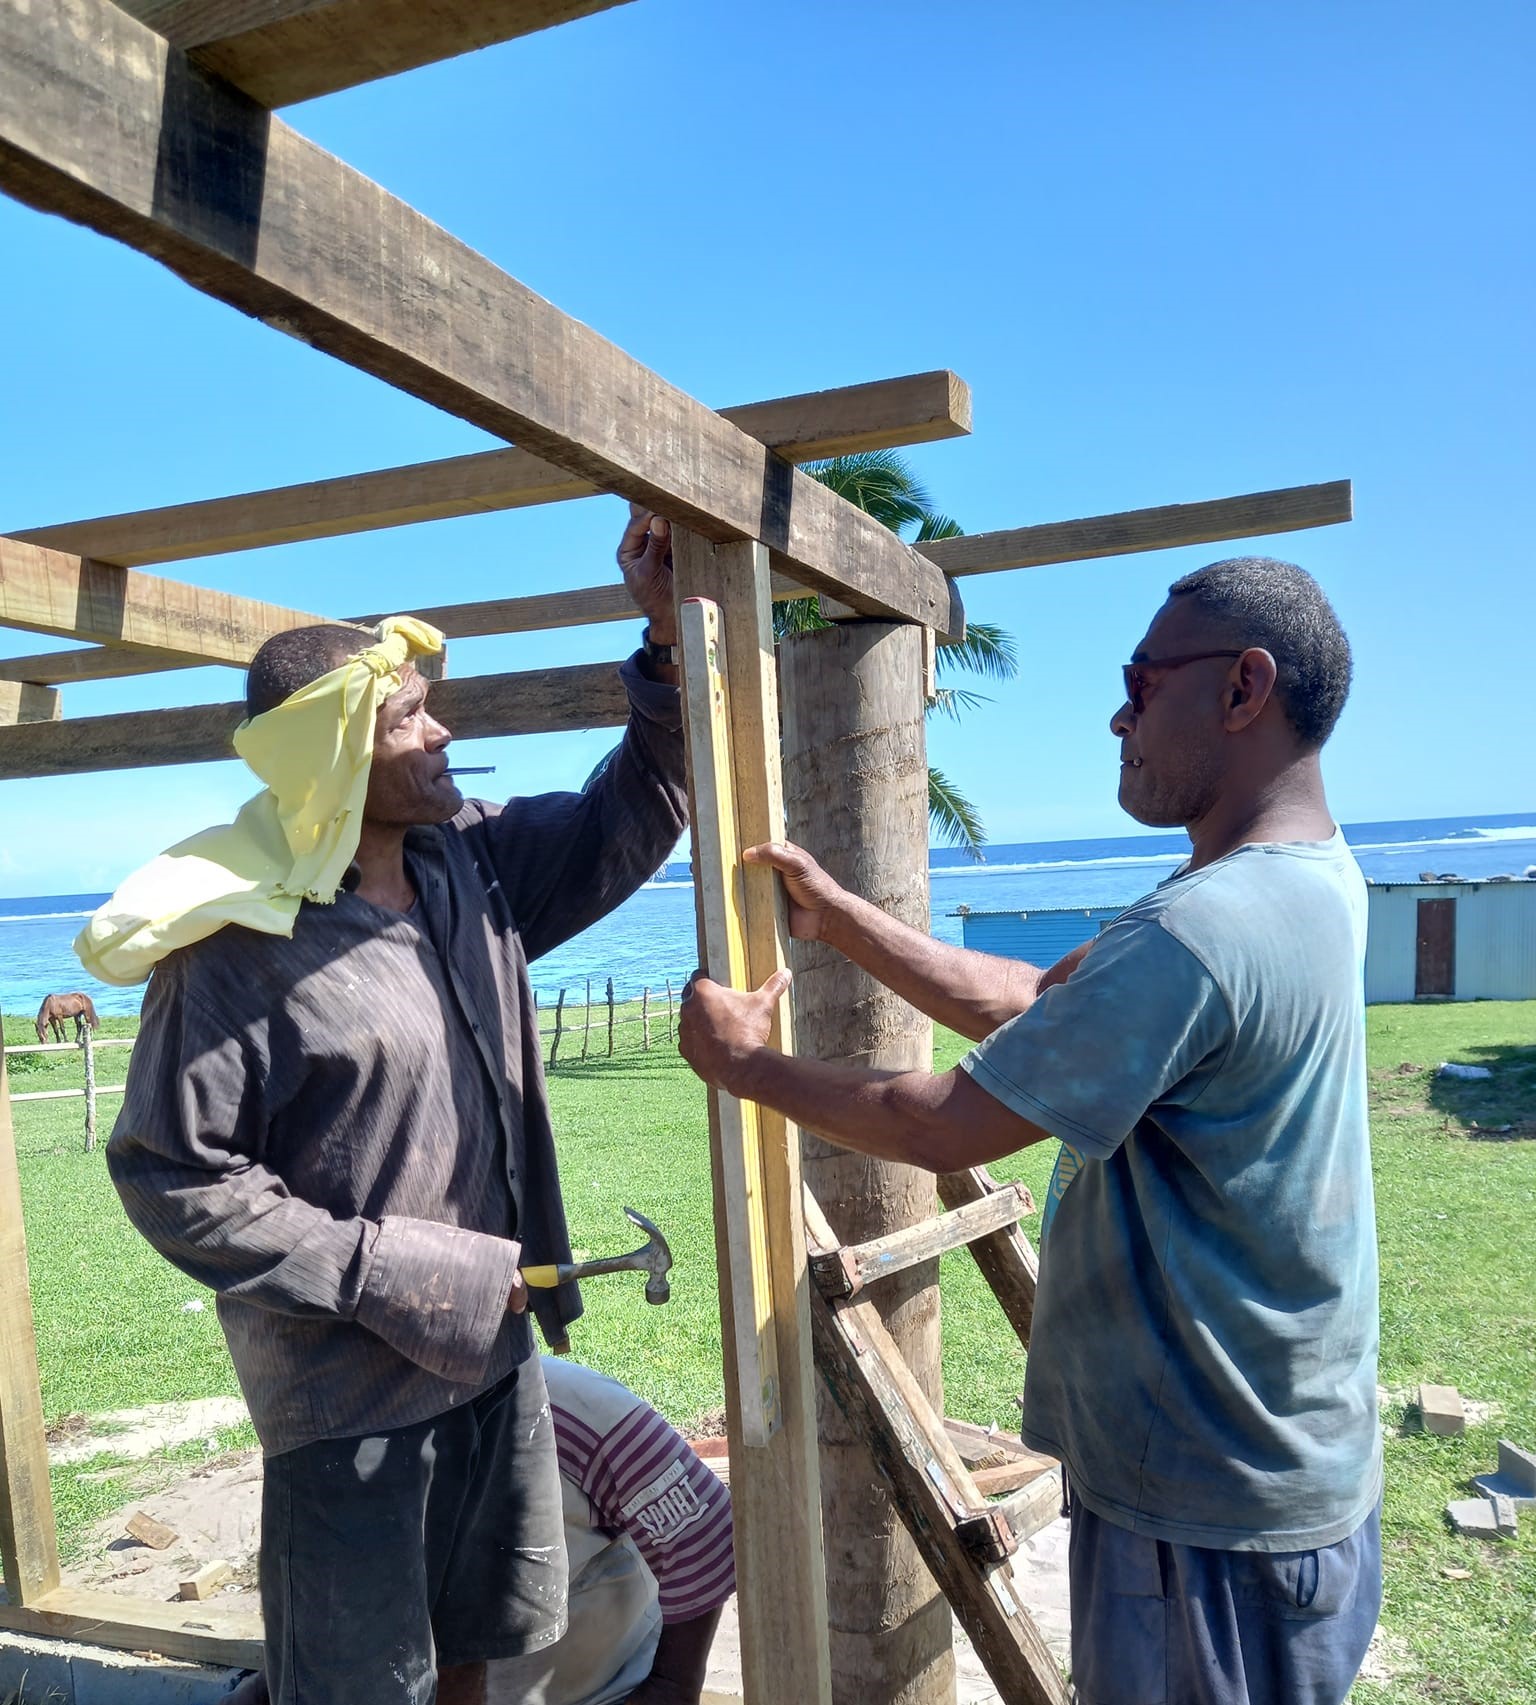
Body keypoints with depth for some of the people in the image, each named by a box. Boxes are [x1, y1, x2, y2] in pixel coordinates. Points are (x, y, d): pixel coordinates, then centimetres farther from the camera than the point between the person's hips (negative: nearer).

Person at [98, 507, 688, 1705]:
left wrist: (672, 640, -4)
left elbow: (635, 815, 7)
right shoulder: (241, 944, -22)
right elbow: (171, 1176, -17)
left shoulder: (473, 864, -3)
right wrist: (388, 1271, -18)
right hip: (347, 1388, -6)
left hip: (488, 1349, 6)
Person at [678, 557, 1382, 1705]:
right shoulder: (1312, 879, 3)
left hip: (1208, 1518, -9)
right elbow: (1035, 1002, 5)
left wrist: (747, 1065, -8)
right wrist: (838, 915, 4)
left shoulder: (1195, 932, -30)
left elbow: (947, 1128, -23)